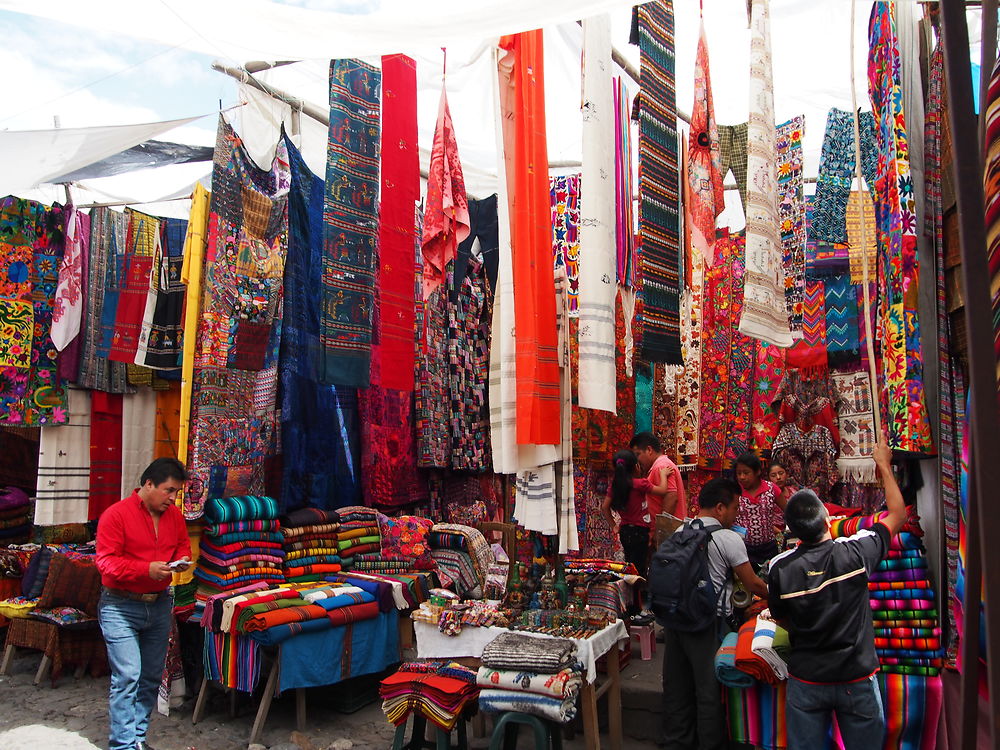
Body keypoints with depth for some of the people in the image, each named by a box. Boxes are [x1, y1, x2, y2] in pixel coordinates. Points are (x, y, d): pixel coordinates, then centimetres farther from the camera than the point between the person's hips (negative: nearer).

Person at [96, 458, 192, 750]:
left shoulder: (174, 515, 5)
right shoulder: (116, 514, -13)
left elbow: (183, 545, 19)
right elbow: (106, 561, -16)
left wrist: (182, 560, -5)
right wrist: (147, 569, -27)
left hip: (160, 605, 6)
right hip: (121, 607, -6)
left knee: (151, 677, 12)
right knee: (127, 676, -10)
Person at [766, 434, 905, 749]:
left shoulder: (779, 567, -15)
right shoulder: (855, 552, -19)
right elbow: (898, 514, -1)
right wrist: (884, 466, 10)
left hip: (805, 680, 1)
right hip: (857, 680, 0)